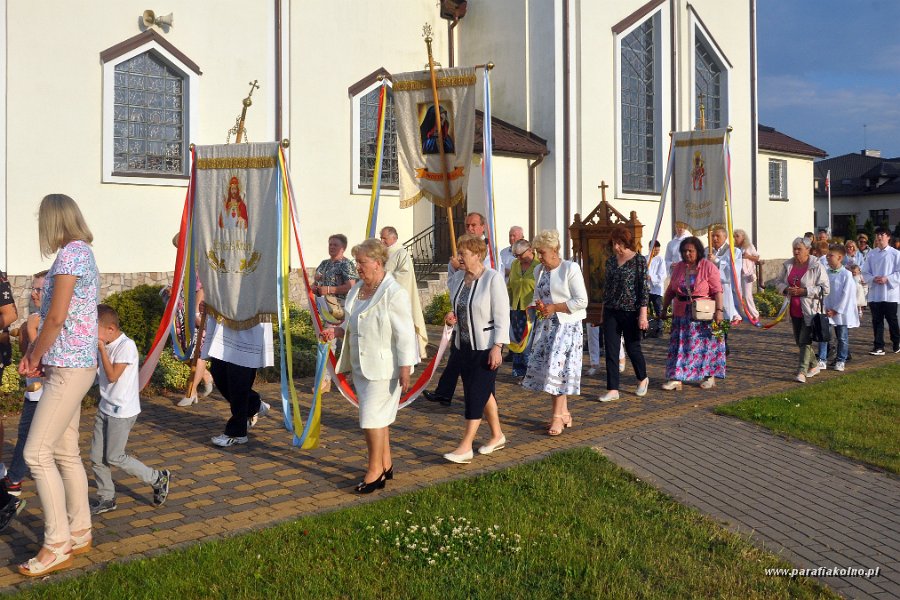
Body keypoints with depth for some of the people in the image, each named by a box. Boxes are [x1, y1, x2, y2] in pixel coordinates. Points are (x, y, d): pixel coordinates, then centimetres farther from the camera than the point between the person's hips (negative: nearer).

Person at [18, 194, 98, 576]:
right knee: (65, 452, 13)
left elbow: (56, 317, -17)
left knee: (37, 453, -8)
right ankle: (79, 533, 21)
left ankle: (57, 546, -3)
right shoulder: (82, 252, 15)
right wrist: (34, 353, 9)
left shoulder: (70, 253, -14)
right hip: (72, 366, 10)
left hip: (68, 368, -10)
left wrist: (35, 359, -4)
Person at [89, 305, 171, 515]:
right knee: (96, 457, 8)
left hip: (122, 411, -8)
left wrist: (101, 349, -22)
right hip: (105, 408, 8)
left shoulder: (126, 346, -19)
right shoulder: (105, 345, 5)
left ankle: (158, 479, 14)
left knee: (114, 457, -1)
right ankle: (106, 498, 23)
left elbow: (112, 376, -23)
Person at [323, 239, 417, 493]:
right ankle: (386, 465, 27)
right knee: (378, 415, 15)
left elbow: (404, 334, -16)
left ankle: (375, 469, 6)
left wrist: (405, 369, -18)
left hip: (384, 365, -8)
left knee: (373, 415, -7)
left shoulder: (394, 293, -15)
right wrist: (338, 331, 1)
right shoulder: (356, 291, 10)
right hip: (361, 364, 8)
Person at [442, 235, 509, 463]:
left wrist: (497, 347, -21)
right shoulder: (457, 279, 7)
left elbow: (502, 316, -15)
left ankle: (466, 447, -4)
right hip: (464, 346, 7)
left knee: (477, 393, -7)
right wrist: (451, 317, -2)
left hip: (486, 347, -7)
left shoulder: (493, 278, -13)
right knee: (484, 392, 15)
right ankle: (497, 435, 30)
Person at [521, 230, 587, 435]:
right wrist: (539, 306, -4)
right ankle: (564, 412, 18)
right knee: (548, 366, 6)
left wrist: (554, 307, -17)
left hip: (567, 326, -7)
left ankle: (557, 416, -1)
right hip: (547, 325, 7)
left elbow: (581, 301, -14)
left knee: (558, 367, -9)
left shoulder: (570, 269, -11)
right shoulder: (540, 271, 10)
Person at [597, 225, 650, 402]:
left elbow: (644, 288, -9)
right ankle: (613, 390, 3)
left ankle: (643, 379, 34)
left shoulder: (639, 261, -7)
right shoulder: (611, 260, 7)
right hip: (611, 311, 4)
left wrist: (643, 314, -14)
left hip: (631, 311, -4)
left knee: (632, 348, 9)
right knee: (611, 351, 0)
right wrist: (603, 311, 16)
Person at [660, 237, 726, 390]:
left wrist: (719, 310, -20)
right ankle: (676, 378, 1)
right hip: (681, 315, 4)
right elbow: (670, 291, 13)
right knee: (679, 344, 1)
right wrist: (664, 309, 12)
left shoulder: (709, 267, -5)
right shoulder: (678, 268, 9)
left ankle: (710, 376, 15)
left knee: (706, 344, 4)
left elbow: (717, 291, -11)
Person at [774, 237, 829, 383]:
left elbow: (824, 289, -11)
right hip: (794, 310, 6)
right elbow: (778, 282, 15)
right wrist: (786, 289, -8)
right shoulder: (787, 265, 8)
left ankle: (802, 371, -11)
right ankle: (814, 365, 33)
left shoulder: (817, 267, -9)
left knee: (805, 341, -11)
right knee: (799, 341, 15)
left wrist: (803, 291, -20)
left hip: (810, 310, -6)